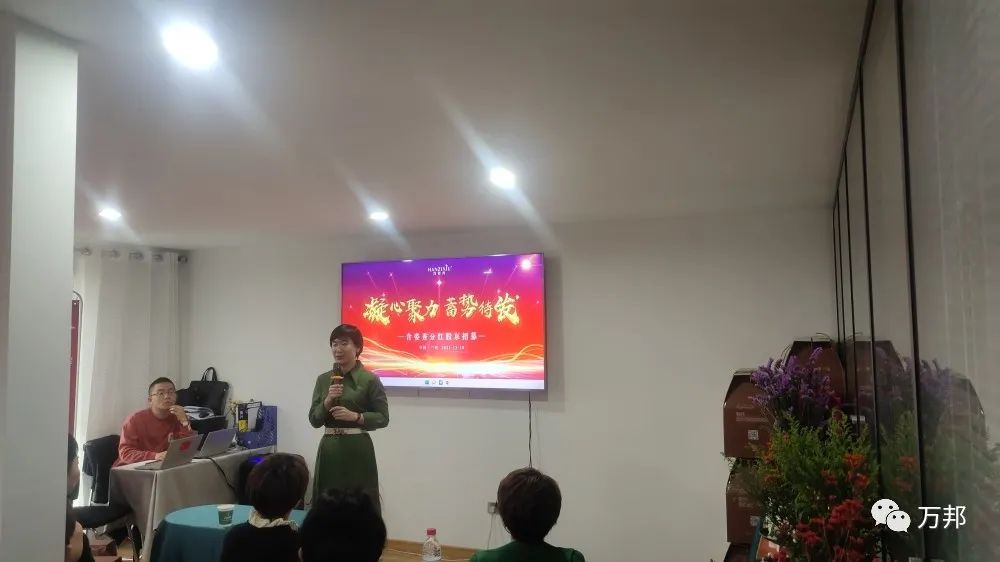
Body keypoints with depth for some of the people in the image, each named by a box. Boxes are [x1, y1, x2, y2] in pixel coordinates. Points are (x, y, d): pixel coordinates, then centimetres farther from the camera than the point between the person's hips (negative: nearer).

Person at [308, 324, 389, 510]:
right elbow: (314, 420, 7)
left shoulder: (370, 379, -5)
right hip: (329, 449, 4)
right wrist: (328, 401, -10)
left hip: (358, 449, -4)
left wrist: (355, 416, -18)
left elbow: (383, 418, -4)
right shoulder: (323, 379, 8)